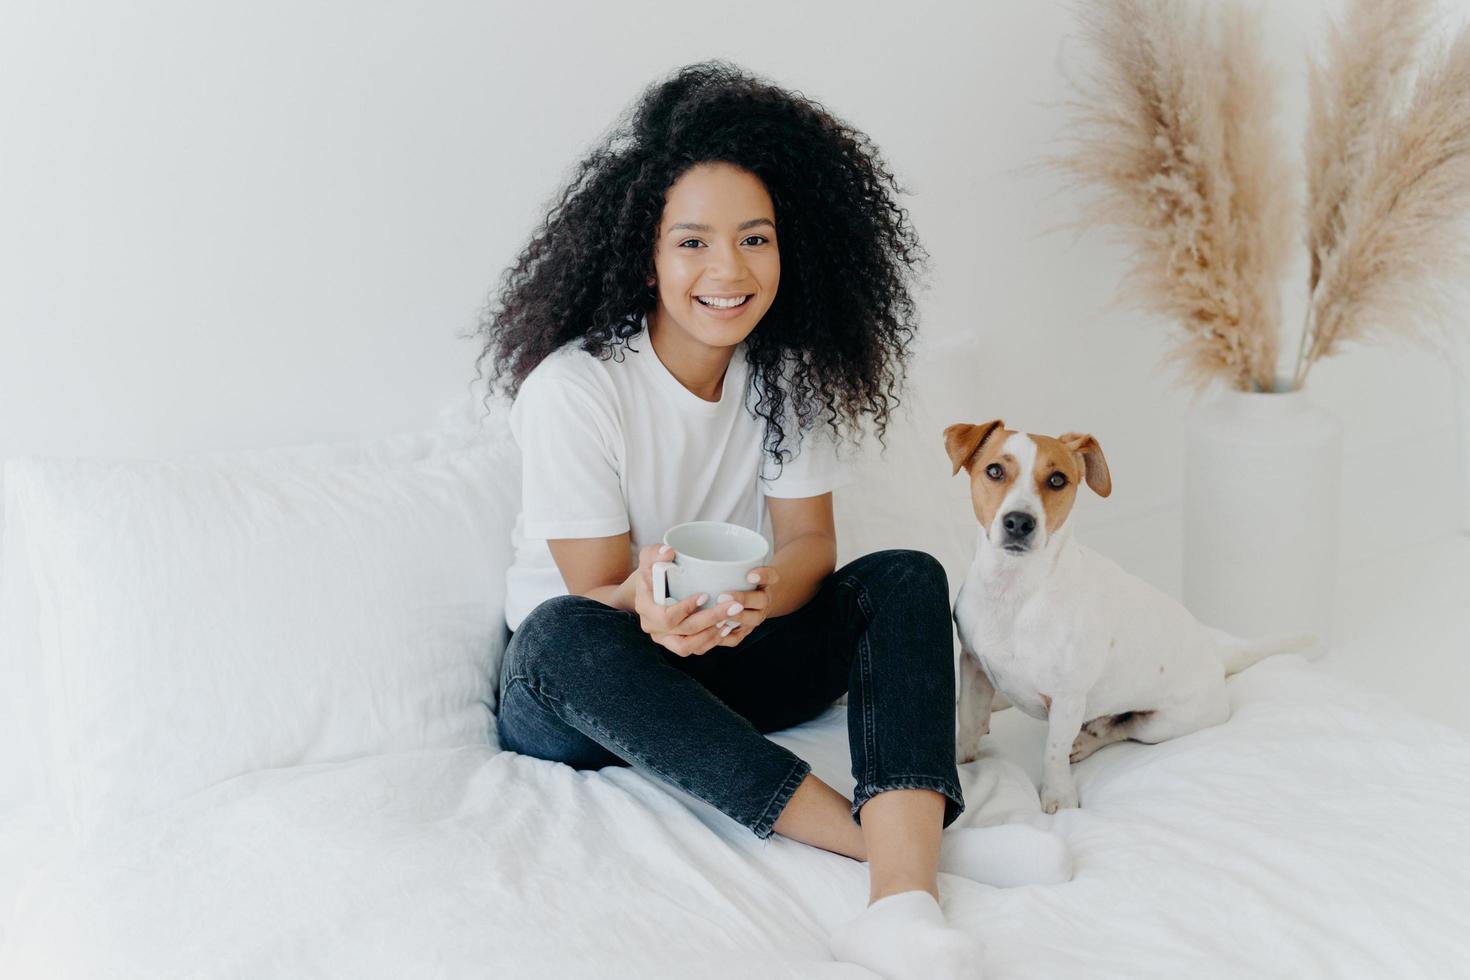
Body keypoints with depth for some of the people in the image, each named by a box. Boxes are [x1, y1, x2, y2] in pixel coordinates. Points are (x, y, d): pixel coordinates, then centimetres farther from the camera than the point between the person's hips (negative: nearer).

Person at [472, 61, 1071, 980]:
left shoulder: (791, 373, -4)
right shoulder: (575, 387, -20)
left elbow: (810, 542, -7)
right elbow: (593, 597, -17)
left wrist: (763, 589, -33)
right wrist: (650, 608, -43)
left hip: (723, 663, 4)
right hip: (577, 696, -4)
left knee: (907, 578, -18)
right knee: (564, 634, -38)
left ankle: (904, 889, -42)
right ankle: (884, 831, -40)